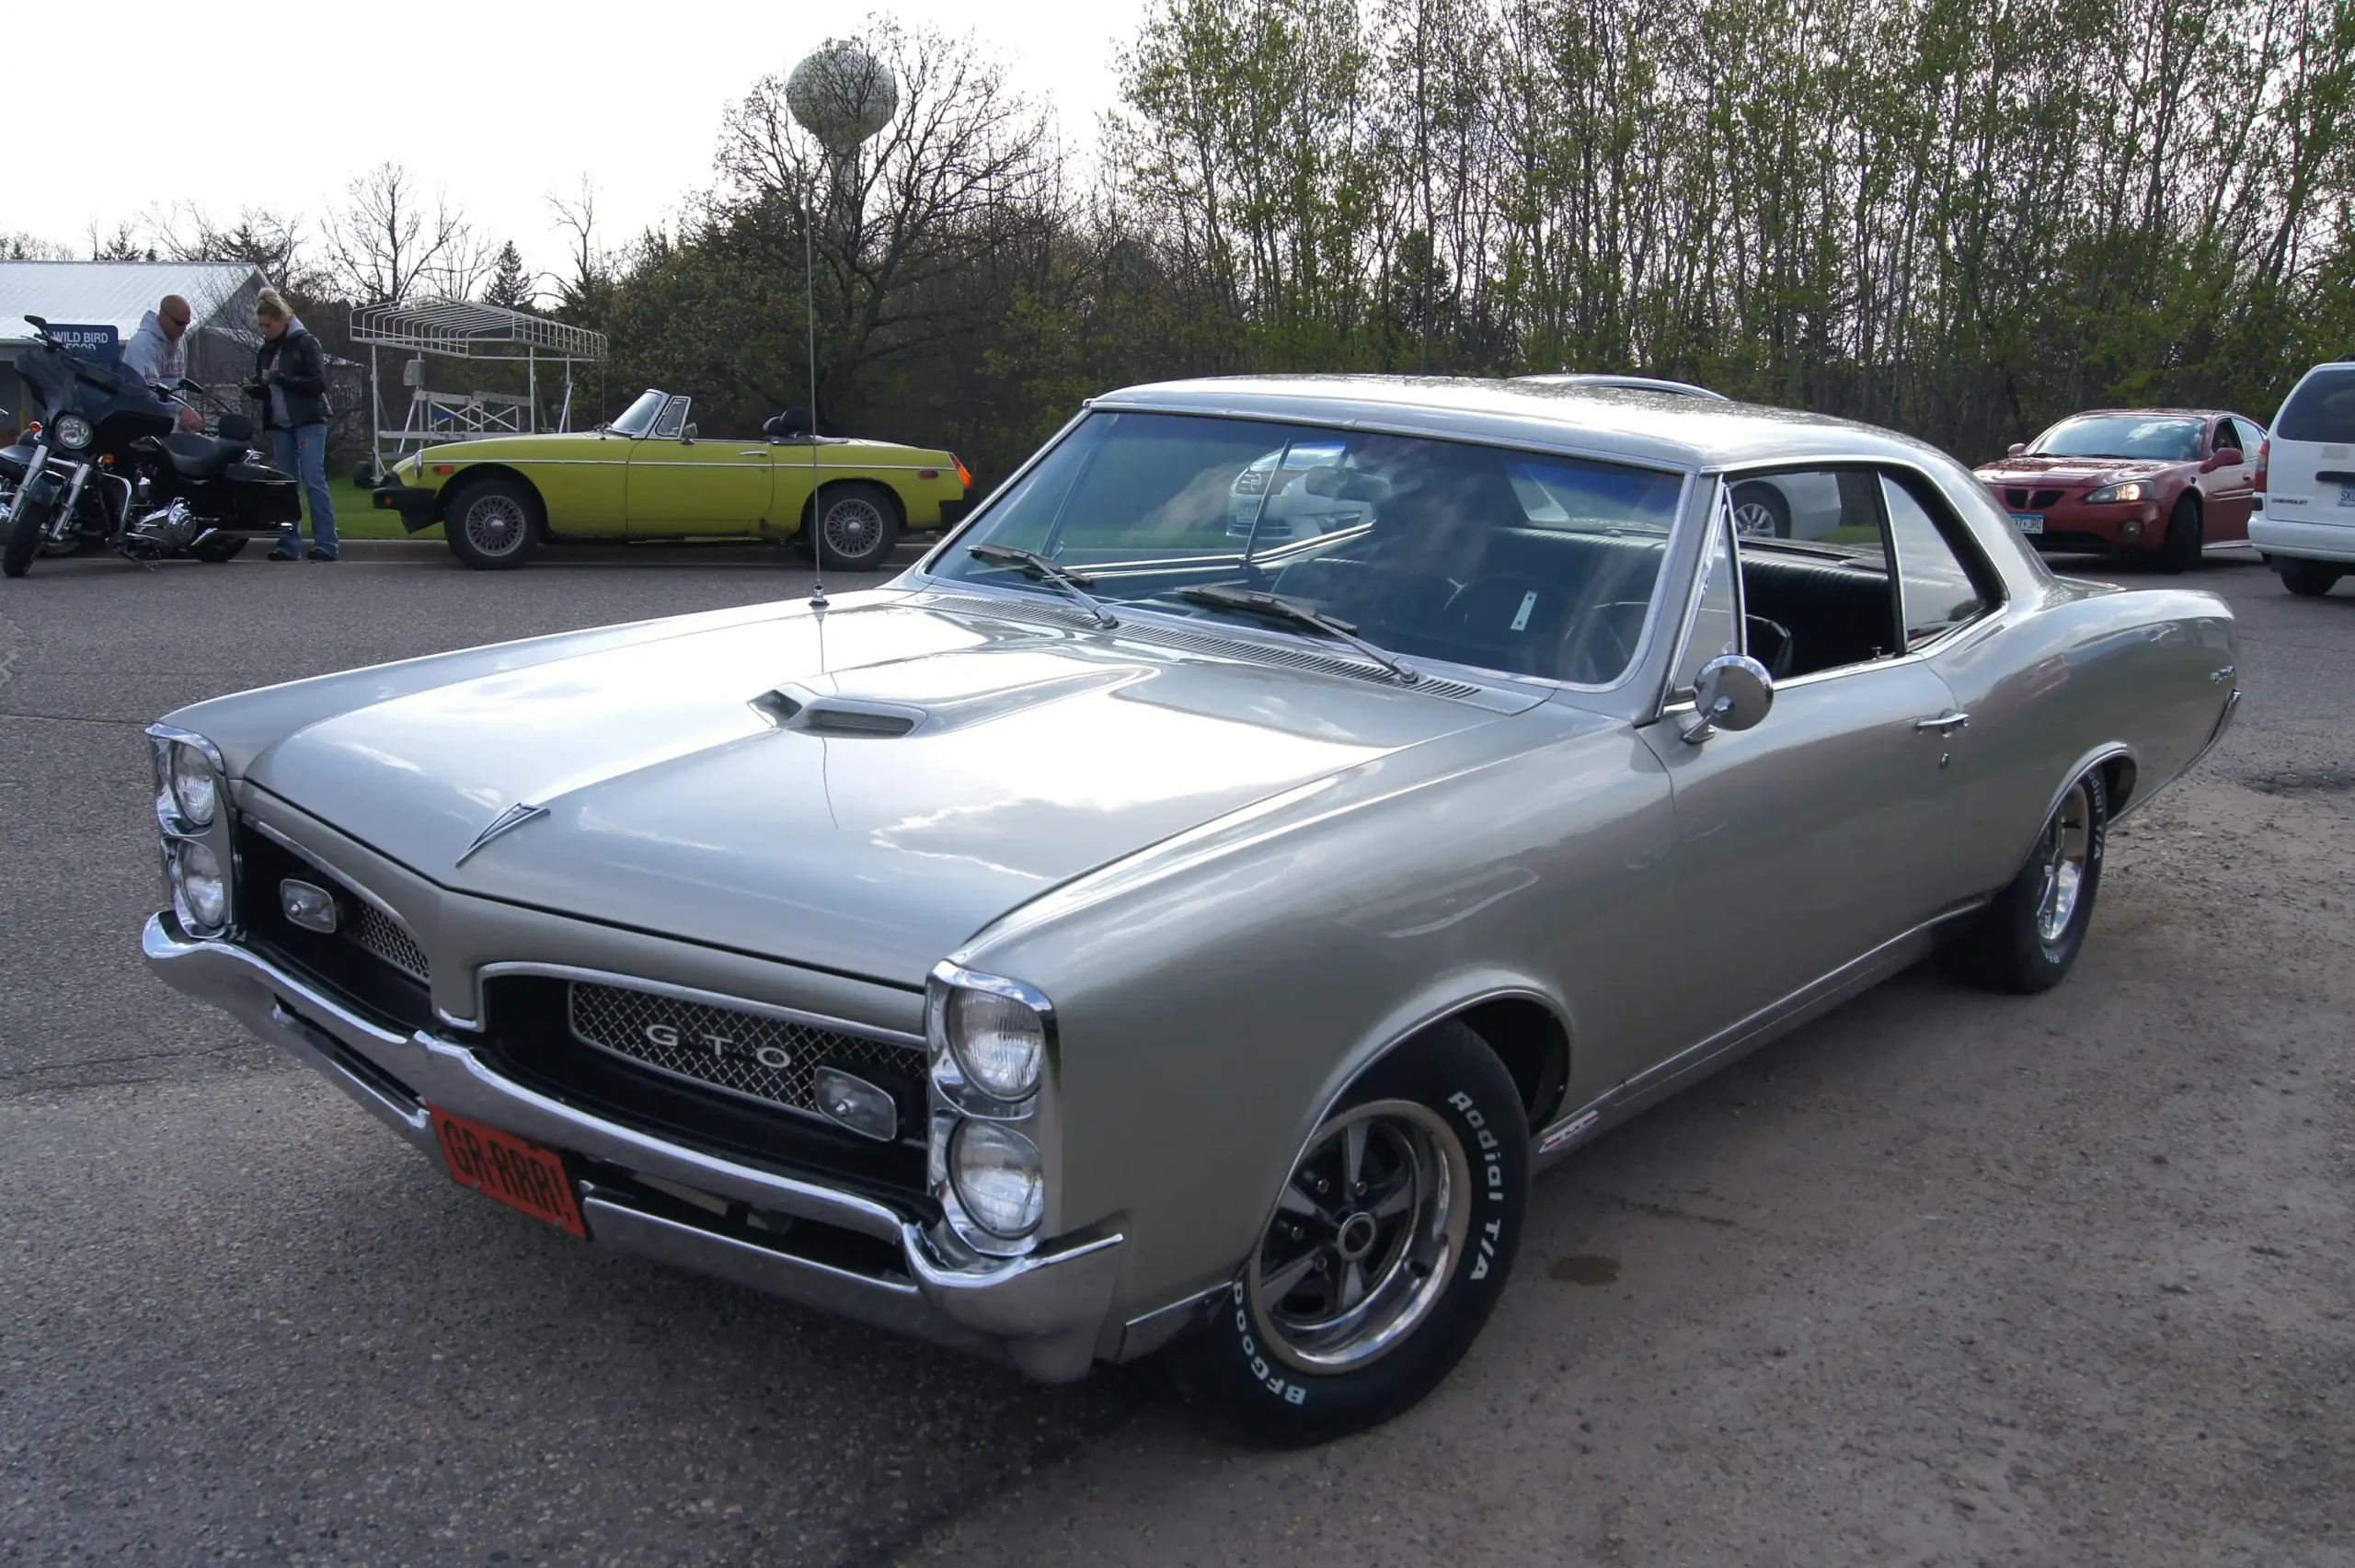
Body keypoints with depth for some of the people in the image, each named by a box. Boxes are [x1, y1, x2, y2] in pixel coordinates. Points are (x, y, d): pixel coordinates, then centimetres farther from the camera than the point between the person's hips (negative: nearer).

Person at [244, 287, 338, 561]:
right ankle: (289, 544, 7)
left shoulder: (305, 342, -3)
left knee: (314, 481, -11)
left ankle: (327, 543, -12)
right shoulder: (264, 351, 14)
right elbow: (265, 391, 20)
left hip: (308, 422, -6)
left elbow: (319, 383, -12)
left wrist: (282, 379, -20)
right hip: (280, 425, 6)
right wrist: (253, 388, -2)